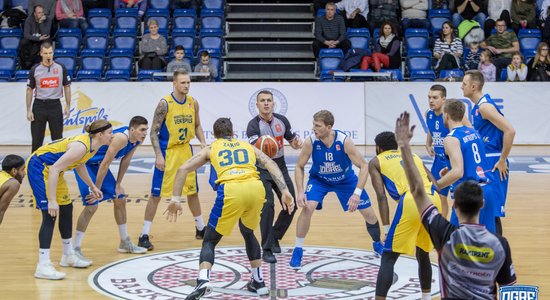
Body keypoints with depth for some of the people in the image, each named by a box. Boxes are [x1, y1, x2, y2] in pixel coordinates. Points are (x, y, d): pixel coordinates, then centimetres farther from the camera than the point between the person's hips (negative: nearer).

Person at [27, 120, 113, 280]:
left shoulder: (93, 146, 0)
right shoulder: (81, 146, -29)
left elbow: (79, 165, 21)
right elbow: (54, 169, -33)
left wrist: (92, 187, 22)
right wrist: (52, 201, -34)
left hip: (51, 169, 10)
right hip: (39, 166, -10)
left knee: (66, 209, 16)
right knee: (50, 214, -16)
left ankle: (68, 256, 31)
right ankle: (43, 266, -18)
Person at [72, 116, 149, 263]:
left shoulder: (137, 140, -5)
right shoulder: (121, 138, -32)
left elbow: (125, 161, 8)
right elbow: (105, 164, -30)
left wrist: (118, 184, 6)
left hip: (97, 164, 10)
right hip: (85, 163, -10)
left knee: (120, 199, 13)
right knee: (91, 205, -17)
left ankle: (125, 243, 27)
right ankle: (75, 249, -11)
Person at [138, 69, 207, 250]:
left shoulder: (193, 103, 1)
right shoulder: (165, 103, -15)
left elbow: (197, 126, 14)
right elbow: (154, 131, -13)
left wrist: (202, 142, -4)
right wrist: (158, 155, -20)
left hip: (186, 151, 5)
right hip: (167, 152, -5)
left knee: (193, 191, 16)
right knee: (156, 194, -5)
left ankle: (200, 229, 32)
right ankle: (144, 235, 0)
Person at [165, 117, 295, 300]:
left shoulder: (210, 149, 27)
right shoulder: (248, 146, 32)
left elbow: (183, 169, 17)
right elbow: (271, 165, 18)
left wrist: (175, 199, 16)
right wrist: (285, 192, 10)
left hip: (230, 190, -3)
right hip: (256, 188, 3)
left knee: (210, 241, 11)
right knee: (248, 233, 31)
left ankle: (203, 280, -15)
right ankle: (259, 282, 31)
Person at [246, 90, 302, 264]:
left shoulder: (282, 120, -3)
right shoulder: (254, 125, -18)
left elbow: (293, 141, 9)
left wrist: (297, 143, -16)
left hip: (280, 167, 5)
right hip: (262, 169, -5)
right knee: (267, 205, -21)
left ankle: (275, 237, 27)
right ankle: (267, 249, -13)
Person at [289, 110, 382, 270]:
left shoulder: (344, 141, -32)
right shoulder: (310, 142, -28)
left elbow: (364, 166, -25)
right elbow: (299, 167, -13)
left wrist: (357, 193, -34)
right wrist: (300, 192, -25)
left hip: (346, 179, 0)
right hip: (319, 179, 0)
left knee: (369, 213, 1)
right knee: (307, 207, -25)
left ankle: (377, 244, 32)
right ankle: (297, 250, -9)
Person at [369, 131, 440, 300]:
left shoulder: (376, 162, 21)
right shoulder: (414, 156, 34)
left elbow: (381, 196, 6)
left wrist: (386, 228, 3)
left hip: (411, 202, -5)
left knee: (388, 258, 4)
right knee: (423, 254, 27)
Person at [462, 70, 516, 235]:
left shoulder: (485, 106, -16)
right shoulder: (477, 107, 13)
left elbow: (510, 130, -24)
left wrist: (502, 160, -19)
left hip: (493, 165, -10)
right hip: (482, 163, 10)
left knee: (493, 212, -8)